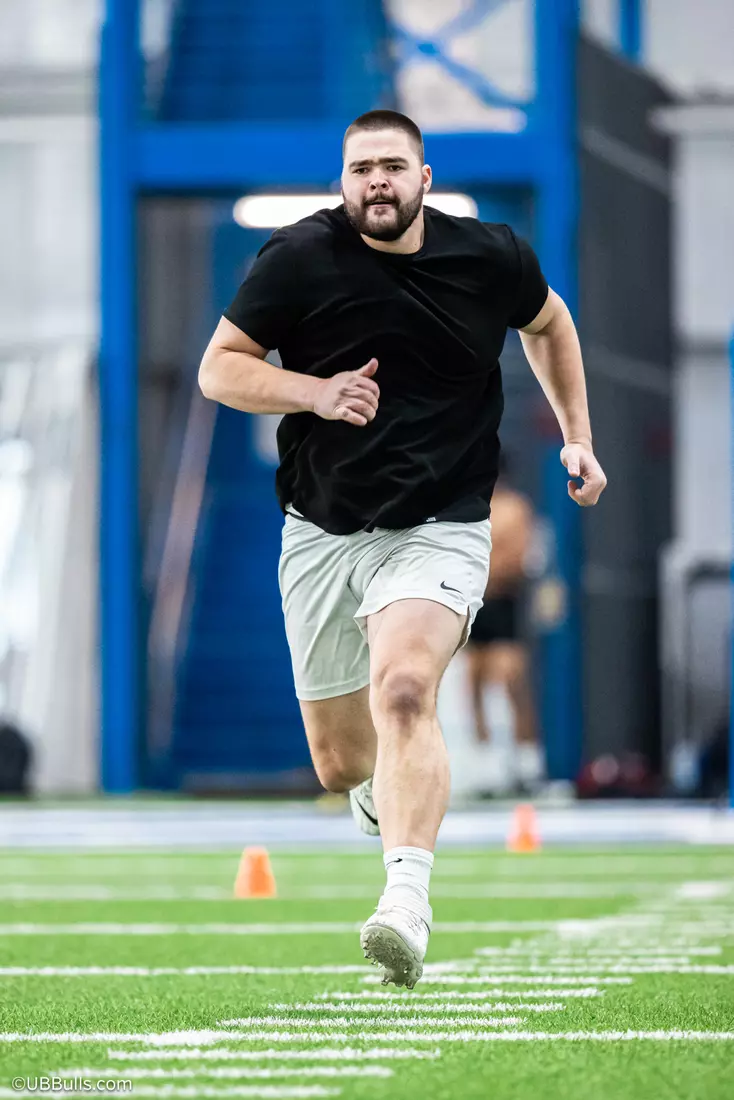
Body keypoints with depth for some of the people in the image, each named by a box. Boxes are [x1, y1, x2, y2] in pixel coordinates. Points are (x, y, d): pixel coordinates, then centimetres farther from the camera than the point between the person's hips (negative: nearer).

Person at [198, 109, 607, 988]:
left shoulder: (492, 258, -1)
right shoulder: (299, 258, -5)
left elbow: (548, 324, 21)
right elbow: (217, 369, -3)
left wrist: (576, 437, 15)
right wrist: (317, 392, -19)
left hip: (439, 528, -2)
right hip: (321, 534, 2)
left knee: (403, 690, -30)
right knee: (340, 764, 10)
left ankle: (407, 902, -41)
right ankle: (388, 792, 50)